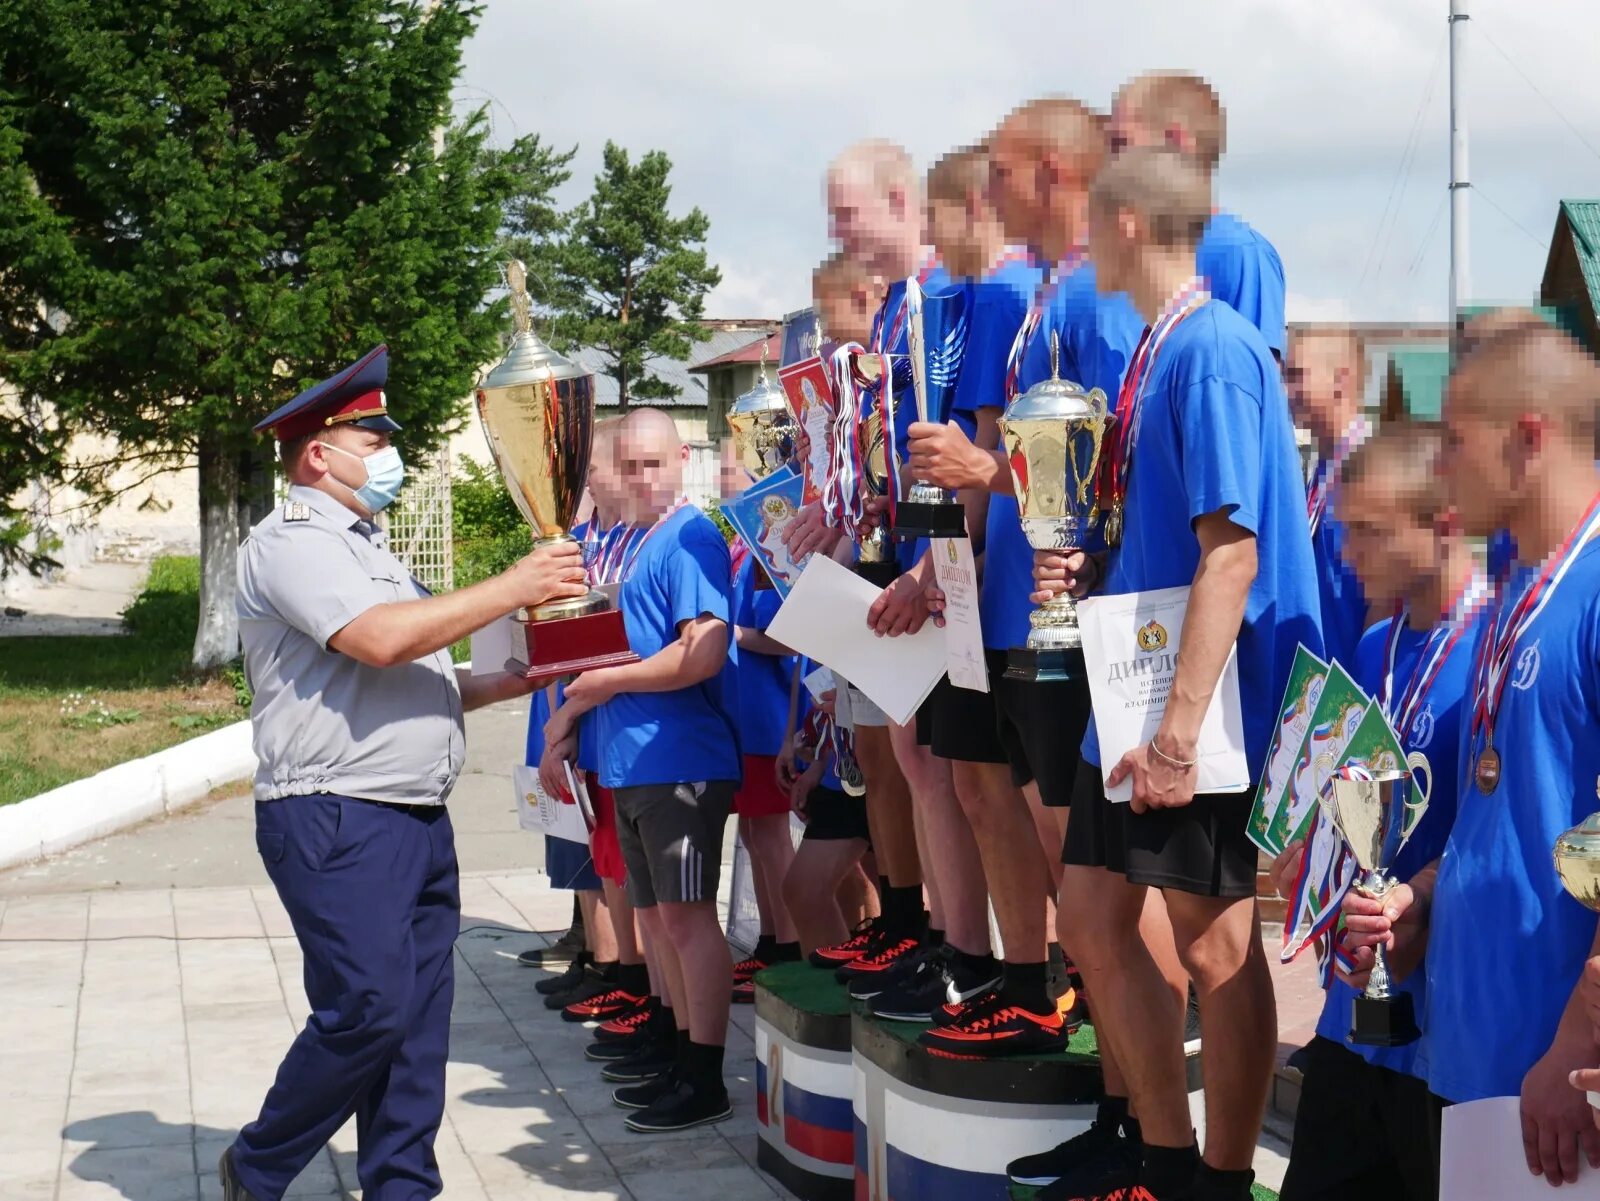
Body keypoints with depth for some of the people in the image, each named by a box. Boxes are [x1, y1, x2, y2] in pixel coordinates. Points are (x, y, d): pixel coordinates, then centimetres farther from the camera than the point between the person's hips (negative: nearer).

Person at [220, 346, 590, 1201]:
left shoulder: (367, 549, 23)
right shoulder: (291, 543, -8)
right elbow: (381, 640, -23)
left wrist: (520, 680, 13)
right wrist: (513, 588, -17)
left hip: (417, 820, 9)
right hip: (336, 820, -9)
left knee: (418, 1019, 7)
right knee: (367, 1012, -11)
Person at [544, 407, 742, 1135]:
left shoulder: (690, 539, -10)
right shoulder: (640, 544, 18)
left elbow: (702, 656, -20)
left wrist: (602, 684, -13)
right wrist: (580, 706, 8)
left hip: (681, 759, -9)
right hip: (634, 763, 9)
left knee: (687, 914, -6)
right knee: (657, 917, 13)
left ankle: (705, 1083, -1)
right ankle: (685, 1063, 22)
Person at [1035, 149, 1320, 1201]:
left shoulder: (1213, 350, -17)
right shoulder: (1155, 353, 11)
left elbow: (1231, 549, -22)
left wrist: (1181, 728, -25)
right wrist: (1090, 571, 3)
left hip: (1200, 709, -9)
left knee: (1215, 942, 2)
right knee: (1095, 915, 12)